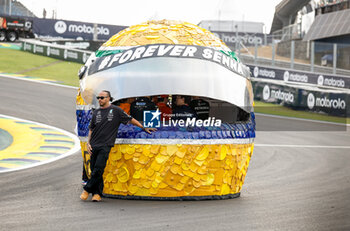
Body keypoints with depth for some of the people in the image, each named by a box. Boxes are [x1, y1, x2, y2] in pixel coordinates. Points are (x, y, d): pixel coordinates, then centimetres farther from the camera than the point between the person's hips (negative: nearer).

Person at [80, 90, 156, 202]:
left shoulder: (116, 110, 3)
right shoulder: (96, 112, 14)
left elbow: (130, 119, 12)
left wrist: (144, 128, 15)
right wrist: (88, 143, 8)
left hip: (105, 146, -4)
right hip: (94, 145, 4)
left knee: (98, 169, -15)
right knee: (94, 170, 2)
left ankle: (87, 190, -7)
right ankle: (97, 193, 10)